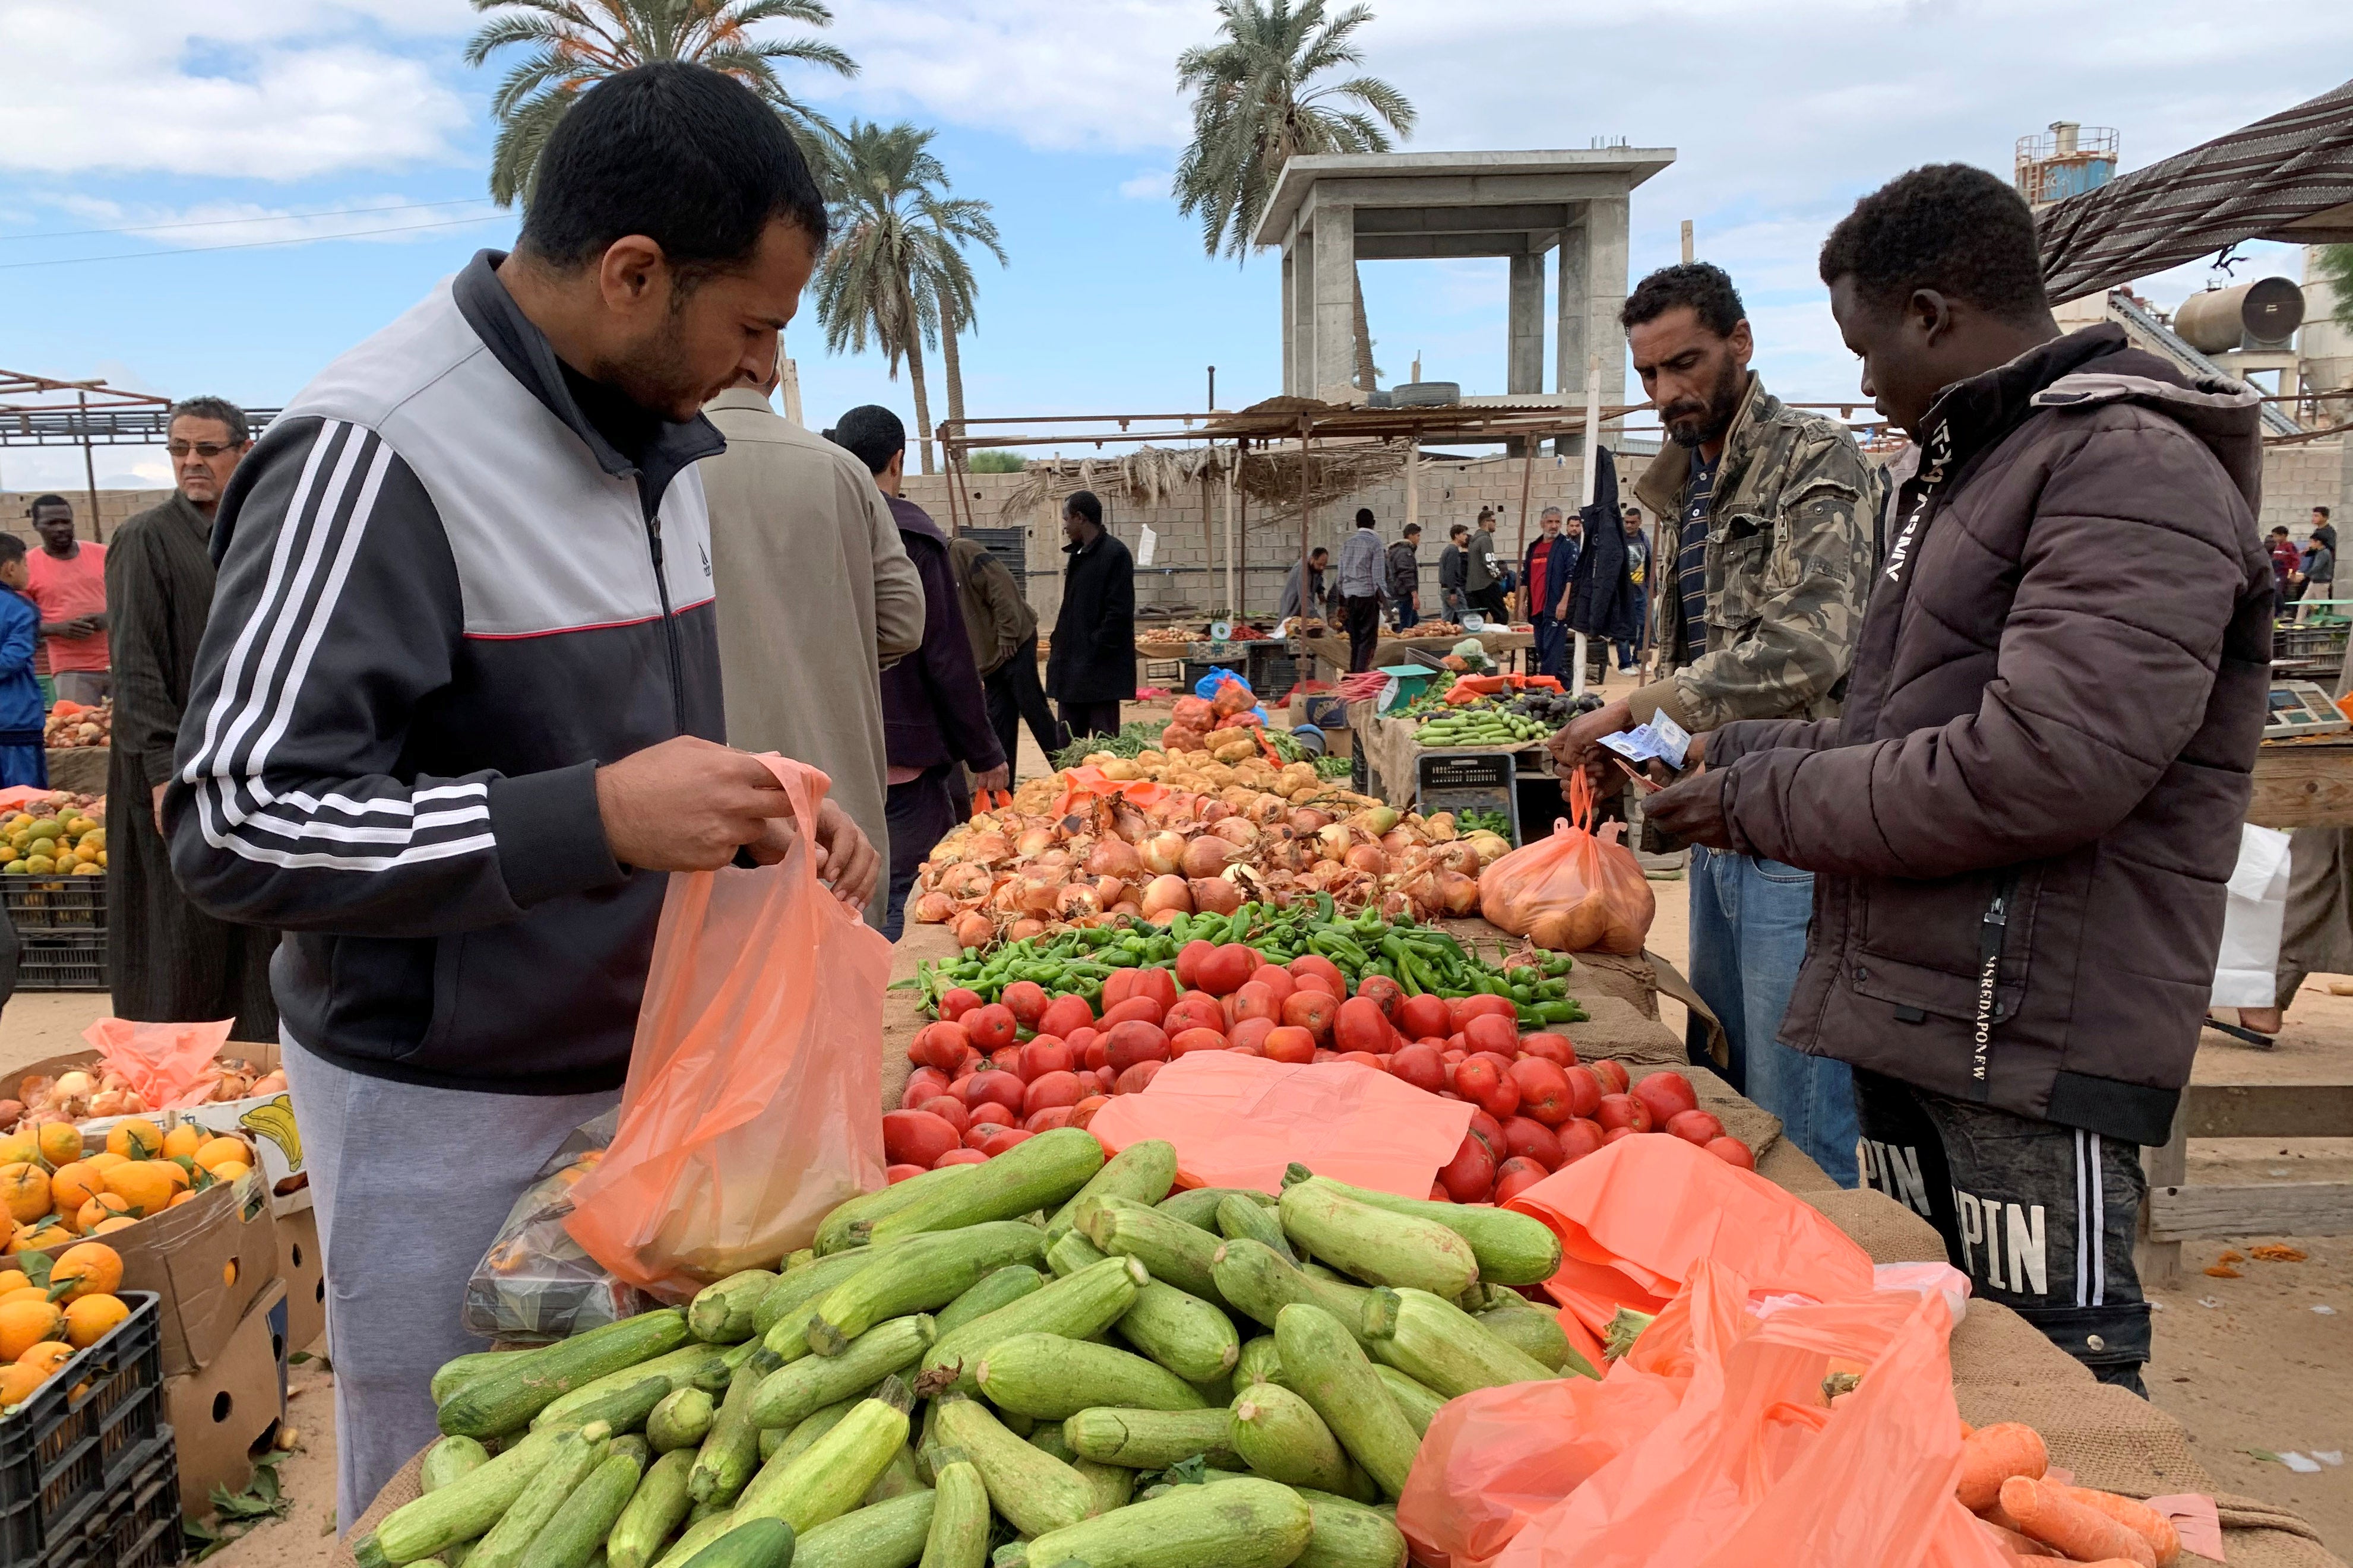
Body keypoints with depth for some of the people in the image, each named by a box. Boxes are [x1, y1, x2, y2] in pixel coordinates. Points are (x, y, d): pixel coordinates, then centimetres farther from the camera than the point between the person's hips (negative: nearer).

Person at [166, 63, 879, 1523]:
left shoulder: (651, 438, 7)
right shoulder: (374, 455, -19)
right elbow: (236, 825, -20)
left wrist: (768, 820, -1)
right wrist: (595, 818, -28)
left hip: (640, 1066, 7)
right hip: (450, 1114, -7)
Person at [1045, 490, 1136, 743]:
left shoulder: (1115, 554, -11)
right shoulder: (1079, 555, 16)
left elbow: (1119, 612, -17)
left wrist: (1095, 650, -18)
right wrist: (1059, 646, 13)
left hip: (1101, 667, -9)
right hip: (1073, 666, 9)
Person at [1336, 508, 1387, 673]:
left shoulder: (1348, 543, 10)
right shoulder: (1375, 543, -6)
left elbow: (1341, 575, 13)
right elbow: (1378, 575, -11)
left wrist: (1342, 603, 19)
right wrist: (1384, 599, -4)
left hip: (1349, 595, 5)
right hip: (1368, 595, -5)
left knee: (1355, 640, 13)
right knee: (1368, 639, -3)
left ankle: (1353, 673, 14)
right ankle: (1362, 674, -11)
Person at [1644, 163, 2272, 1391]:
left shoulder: (2135, 469, -14)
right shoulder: (1957, 468, 18)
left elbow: (2038, 771, -25)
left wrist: (1764, 797, -15)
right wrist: (1739, 751, 13)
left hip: (2033, 1050, -9)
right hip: (1916, 1014, 10)